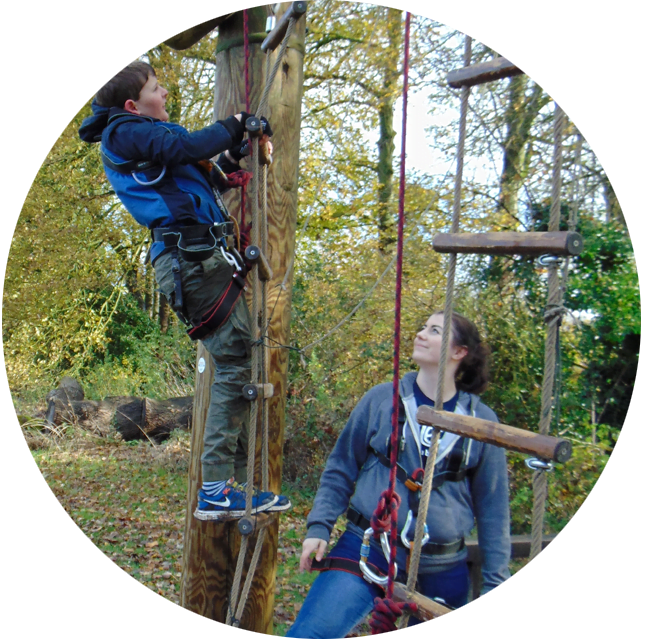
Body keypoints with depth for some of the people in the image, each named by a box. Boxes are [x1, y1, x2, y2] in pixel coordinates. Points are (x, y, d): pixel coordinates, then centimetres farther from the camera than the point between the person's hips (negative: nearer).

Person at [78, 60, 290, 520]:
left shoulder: (144, 138, 29)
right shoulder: (126, 132, 1)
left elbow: (206, 182, 31)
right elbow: (189, 146, -14)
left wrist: (239, 152, 22)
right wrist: (236, 124, 0)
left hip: (202, 256, 10)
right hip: (191, 254, -10)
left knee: (238, 364, 6)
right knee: (235, 365, -14)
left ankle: (237, 483, 8)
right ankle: (216, 490, -12)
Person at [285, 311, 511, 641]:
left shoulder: (481, 421, 1)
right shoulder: (381, 399, 0)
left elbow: (492, 506, 8)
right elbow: (340, 469, 8)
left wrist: (495, 583, 6)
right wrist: (318, 527, -2)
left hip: (443, 569, 1)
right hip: (369, 549, -1)